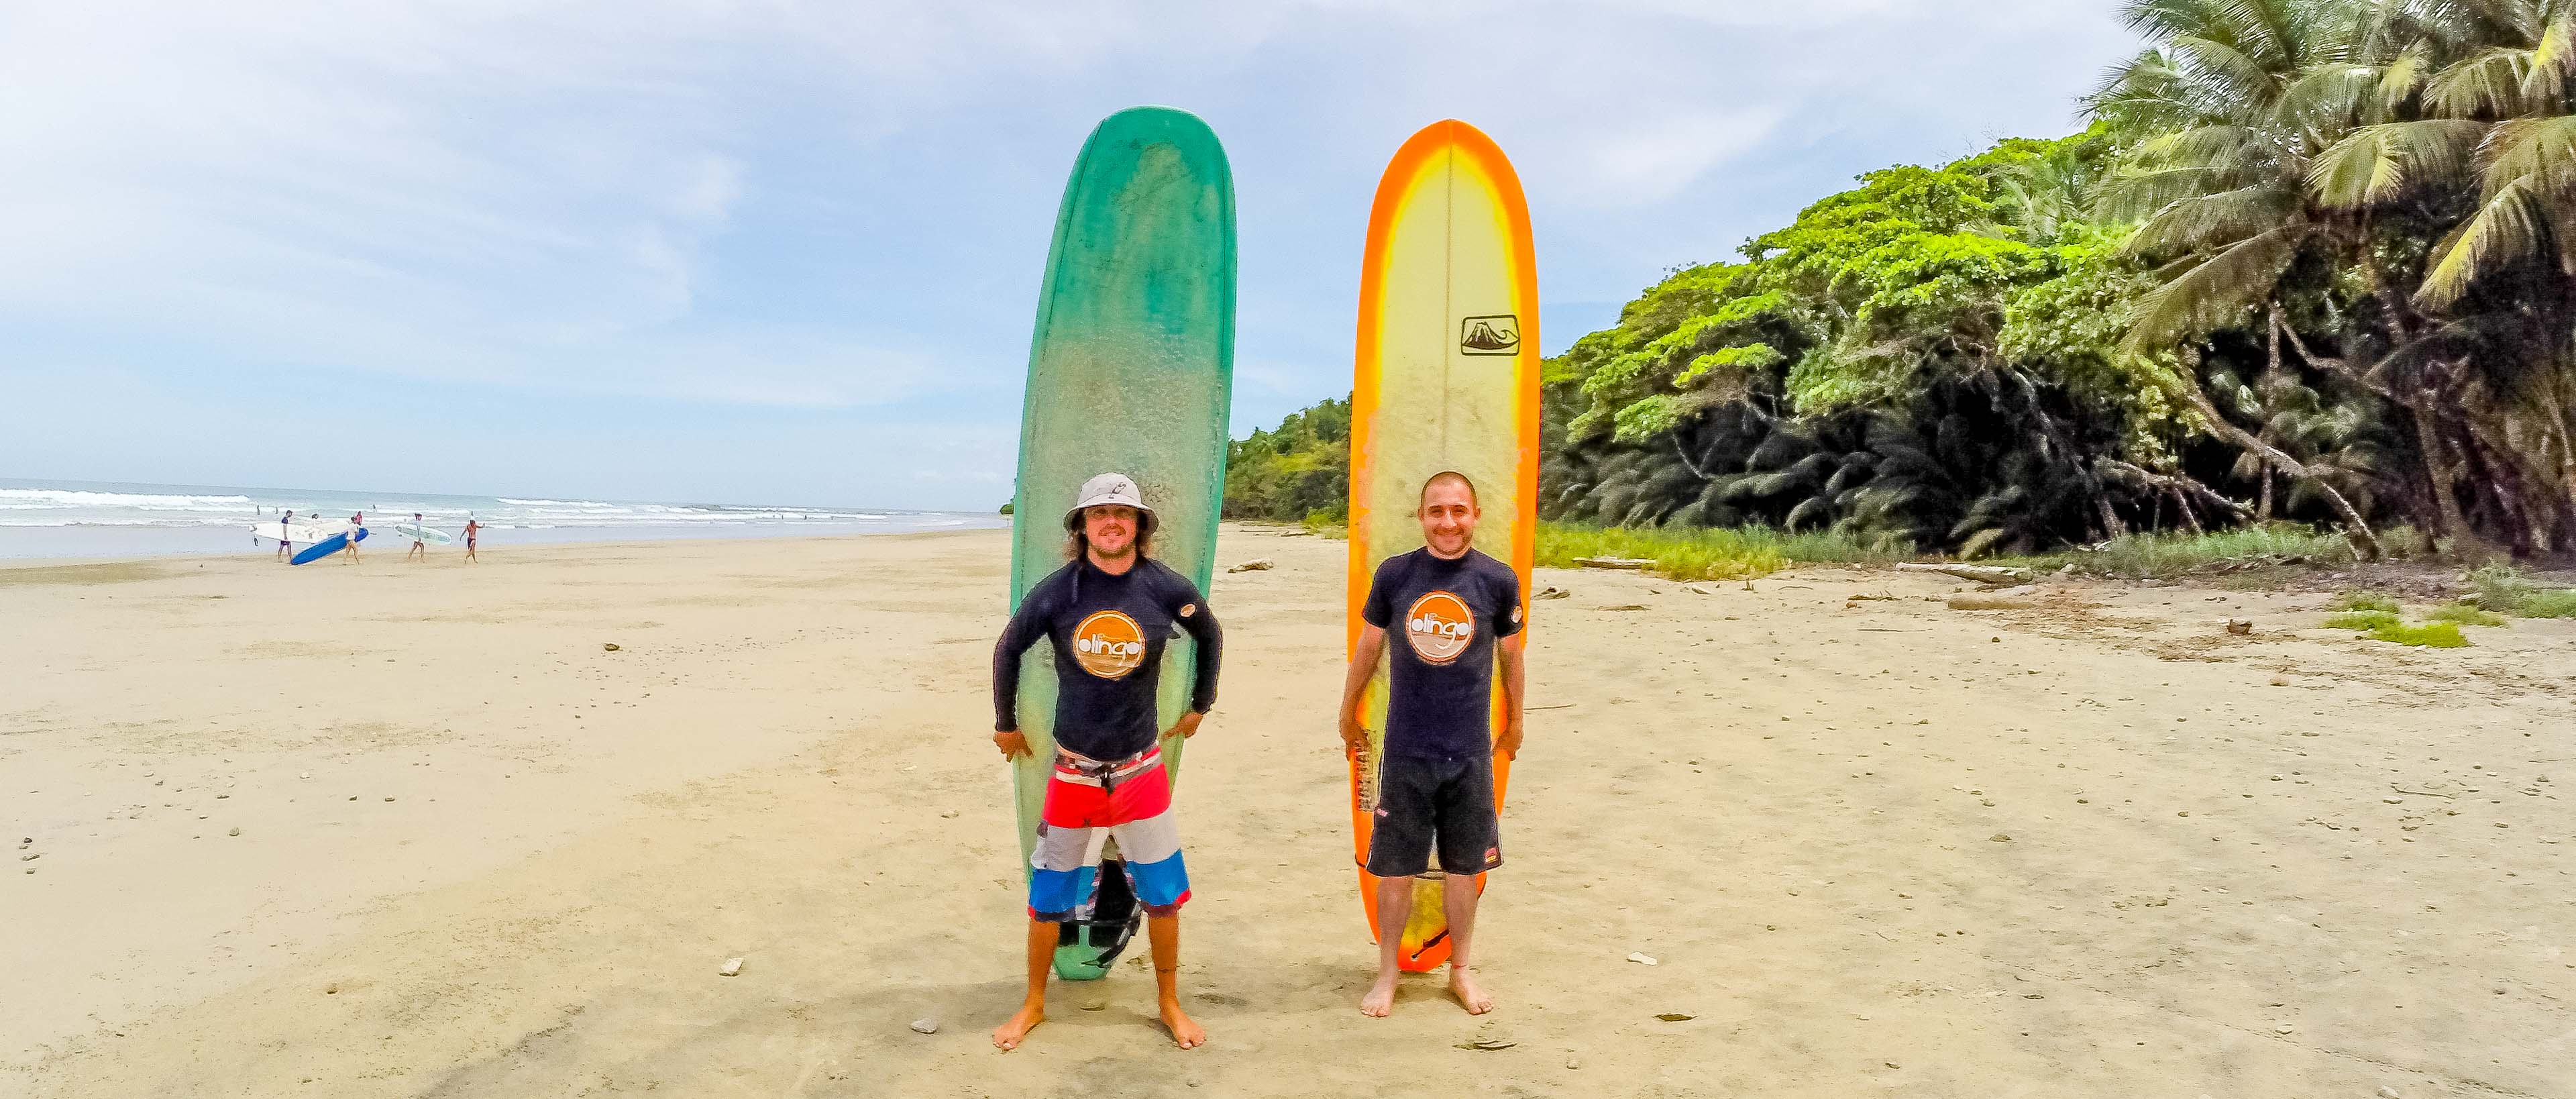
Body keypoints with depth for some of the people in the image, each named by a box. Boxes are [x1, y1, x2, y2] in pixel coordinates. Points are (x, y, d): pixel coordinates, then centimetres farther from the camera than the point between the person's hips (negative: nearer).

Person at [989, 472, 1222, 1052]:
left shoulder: (1166, 588, -9)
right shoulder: (1055, 591, -10)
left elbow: (1210, 635, 11)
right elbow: (1008, 650, 6)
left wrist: (1200, 706, 16)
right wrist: (1006, 724, 13)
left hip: (1141, 768, 0)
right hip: (1073, 770, 0)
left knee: (1164, 893, 7)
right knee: (1047, 895, 9)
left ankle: (1170, 1004, 27)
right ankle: (1034, 1004, 30)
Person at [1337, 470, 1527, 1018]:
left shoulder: (1498, 580, -5)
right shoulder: (1394, 574, -5)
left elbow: (1510, 655, 10)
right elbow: (1368, 647, 9)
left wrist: (1514, 723, 20)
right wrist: (1347, 715, 17)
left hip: (1471, 753, 0)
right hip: (1405, 751, 0)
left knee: (1464, 868, 13)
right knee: (1395, 869, 9)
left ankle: (1461, 969, 32)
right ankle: (1387, 974, 28)